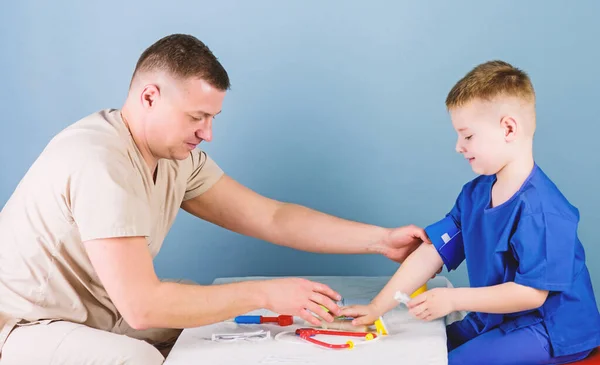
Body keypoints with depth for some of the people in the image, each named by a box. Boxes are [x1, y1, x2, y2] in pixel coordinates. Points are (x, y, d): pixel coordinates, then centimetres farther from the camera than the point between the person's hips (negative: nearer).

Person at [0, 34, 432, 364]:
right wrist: (265, 293, -27)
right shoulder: (101, 163, -29)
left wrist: (381, 240, -7)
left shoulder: (178, 156, -3)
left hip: (97, 318, 8)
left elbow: (272, 218, -1)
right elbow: (142, 304, -32)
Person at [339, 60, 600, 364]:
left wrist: (454, 299, -23)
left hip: (551, 330, -8)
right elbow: (430, 253, 1)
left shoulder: (539, 207, -24)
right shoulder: (474, 194, 2)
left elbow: (531, 292, -25)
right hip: (493, 321, 8)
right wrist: (376, 308, -4)